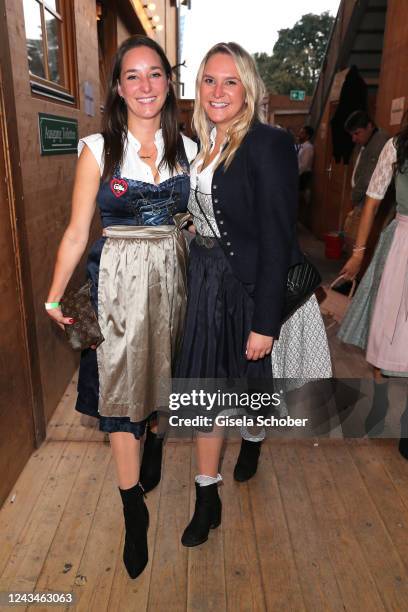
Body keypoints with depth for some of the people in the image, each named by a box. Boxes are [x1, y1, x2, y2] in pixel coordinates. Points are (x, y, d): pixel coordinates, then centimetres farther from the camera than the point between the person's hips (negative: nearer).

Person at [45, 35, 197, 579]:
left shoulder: (187, 149, 5)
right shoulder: (98, 150, -4)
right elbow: (76, 233, -3)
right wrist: (54, 297, -7)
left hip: (172, 273, 3)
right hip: (118, 278, -3)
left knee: (163, 369, 16)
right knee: (120, 384, 1)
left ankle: (154, 446, 48)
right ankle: (134, 512, 17)